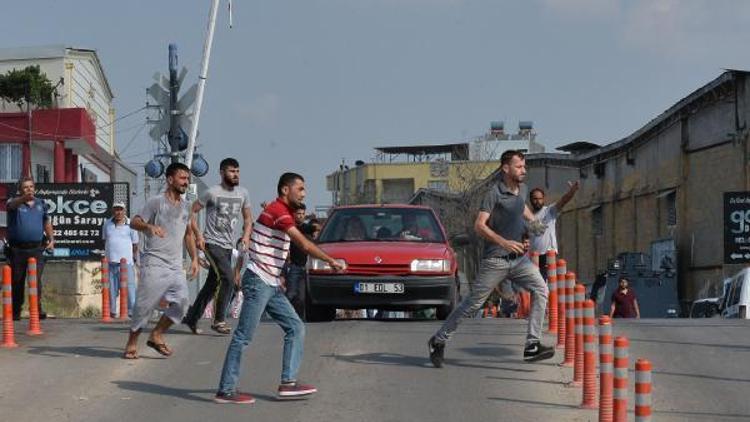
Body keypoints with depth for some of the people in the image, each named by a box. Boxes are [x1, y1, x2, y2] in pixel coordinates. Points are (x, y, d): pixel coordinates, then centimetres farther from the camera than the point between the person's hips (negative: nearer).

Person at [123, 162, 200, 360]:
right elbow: (134, 222, -9)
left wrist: (194, 258, 19)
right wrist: (149, 226, -29)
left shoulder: (186, 207, 16)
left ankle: (156, 335, 7)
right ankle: (132, 343, 9)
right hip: (154, 263, -6)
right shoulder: (156, 202, -4)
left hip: (176, 266, 6)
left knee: (181, 301, -9)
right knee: (145, 304, -6)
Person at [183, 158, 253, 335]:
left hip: (228, 246, 6)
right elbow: (192, 212, -4)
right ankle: (219, 321, -11)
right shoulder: (212, 193, -9)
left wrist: (246, 235, 0)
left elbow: (247, 217, 18)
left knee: (212, 283, 11)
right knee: (228, 278, -19)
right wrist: (198, 234, -13)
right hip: (212, 243, -6)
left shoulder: (243, 193, 7)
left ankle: (192, 317, 24)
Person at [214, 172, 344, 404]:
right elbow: (305, 245, -21)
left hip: (271, 285, 10)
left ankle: (288, 382, 6)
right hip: (258, 282, -10)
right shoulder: (278, 211, -15)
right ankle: (226, 390, -2)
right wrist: (332, 261, -11)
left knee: (296, 327, 6)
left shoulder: (281, 212, 17)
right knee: (243, 336, -6)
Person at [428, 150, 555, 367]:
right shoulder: (494, 193, -13)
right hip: (495, 260, -6)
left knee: (540, 289, -12)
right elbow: (479, 225, -20)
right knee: (474, 302, -3)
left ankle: (532, 346, -13)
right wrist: (504, 242, -31)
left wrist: (531, 219, 16)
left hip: (518, 258, 6)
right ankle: (438, 340, 12)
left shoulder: (521, 189, 11)